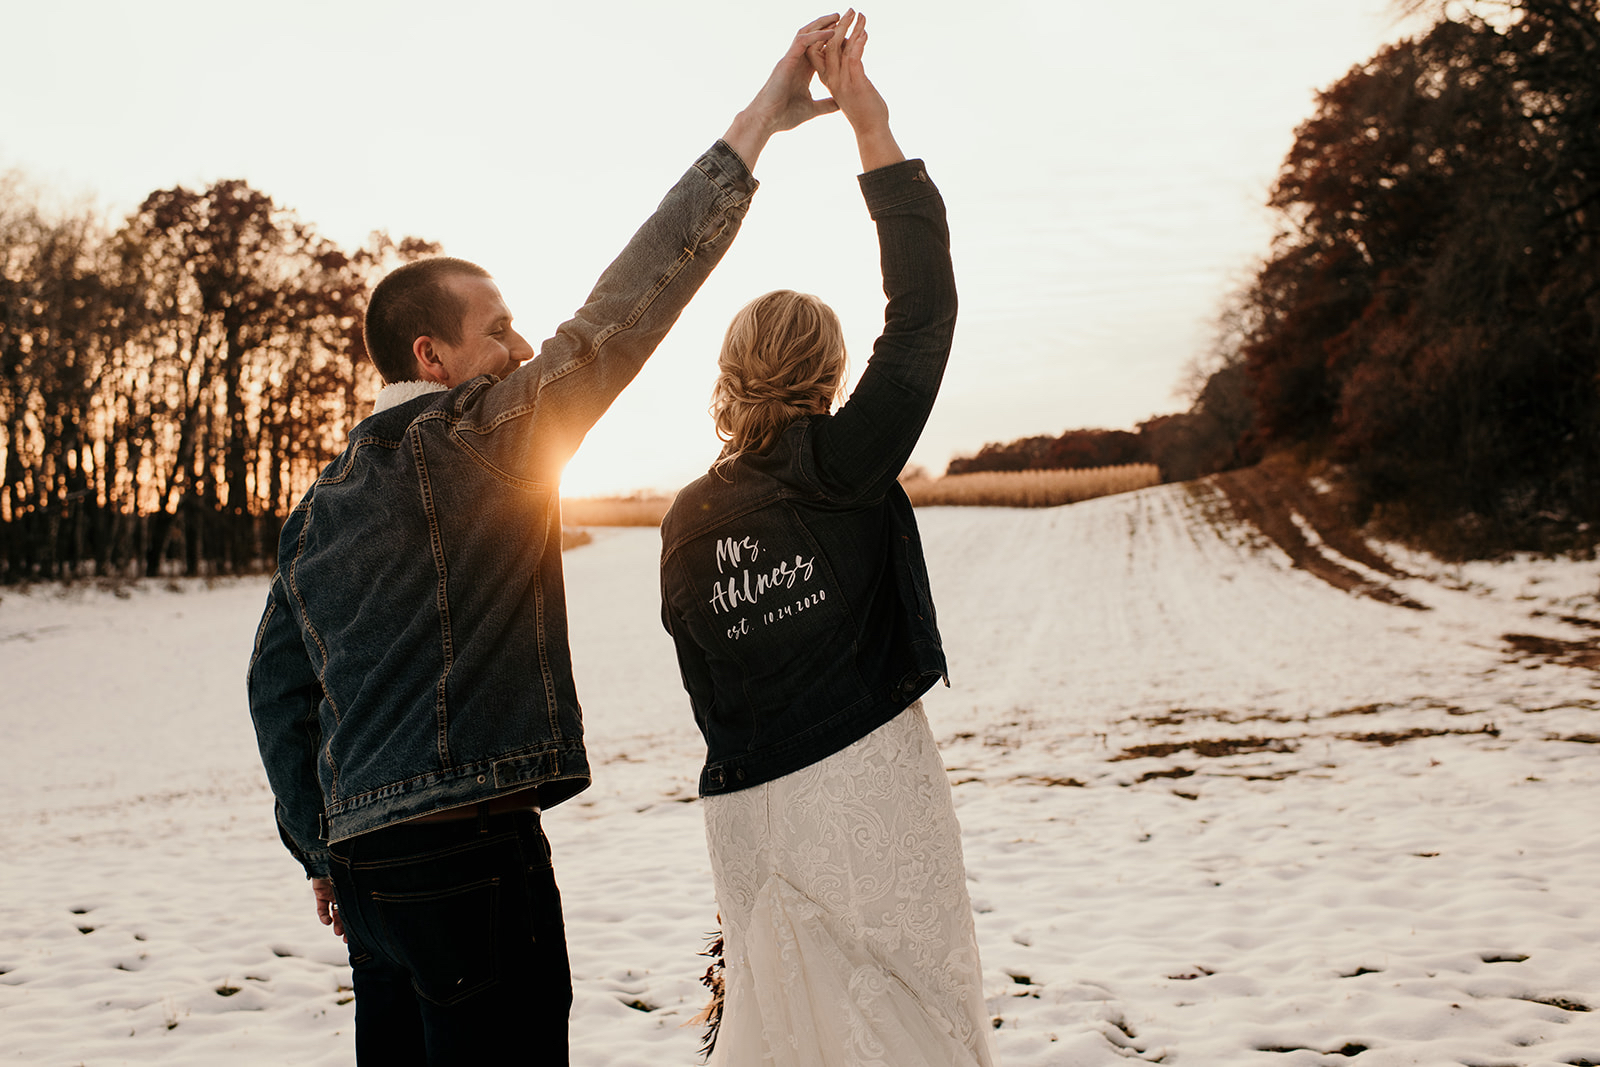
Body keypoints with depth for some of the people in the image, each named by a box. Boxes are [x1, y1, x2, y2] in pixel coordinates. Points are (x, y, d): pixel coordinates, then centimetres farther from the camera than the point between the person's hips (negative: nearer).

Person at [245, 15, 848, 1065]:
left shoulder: (317, 511, 14)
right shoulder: (477, 442, -10)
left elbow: (277, 685, 17)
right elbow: (622, 309, -14)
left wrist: (322, 851, 23)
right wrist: (757, 124, -12)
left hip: (366, 861, 9)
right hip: (474, 854, -9)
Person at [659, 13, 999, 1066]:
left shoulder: (687, 521, 6)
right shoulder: (844, 464, -10)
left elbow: (707, 685, 12)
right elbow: (923, 317, -10)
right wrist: (874, 133, -8)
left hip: (745, 807, 5)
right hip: (864, 782, -5)